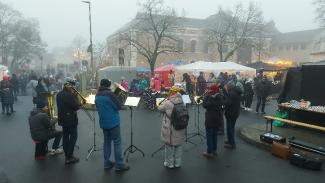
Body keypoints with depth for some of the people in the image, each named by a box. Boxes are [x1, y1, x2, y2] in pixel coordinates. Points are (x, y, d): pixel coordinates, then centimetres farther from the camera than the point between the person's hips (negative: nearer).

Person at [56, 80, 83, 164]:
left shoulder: (59, 94, 7)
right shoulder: (69, 95, -21)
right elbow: (76, 107, -18)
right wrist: (75, 96, -5)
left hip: (62, 119, 9)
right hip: (70, 119, -9)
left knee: (65, 136, 14)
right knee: (73, 136, 2)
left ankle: (67, 156, 21)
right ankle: (70, 157, 3)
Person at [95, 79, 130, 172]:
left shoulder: (97, 95, 6)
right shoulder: (110, 94, -18)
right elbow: (119, 106, -15)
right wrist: (116, 97, 1)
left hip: (103, 122, 7)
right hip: (113, 122, -7)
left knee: (107, 141, 16)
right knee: (117, 143, -1)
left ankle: (107, 163, 20)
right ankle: (119, 165, 2)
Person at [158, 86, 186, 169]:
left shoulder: (168, 103, -21)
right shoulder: (182, 103, -3)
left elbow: (160, 108, -5)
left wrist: (167, 99, -4)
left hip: (170, 130, -5)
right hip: (180, 129, 5)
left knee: (169, 146, 12)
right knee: (178, 146, 18)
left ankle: (170, 163, 24)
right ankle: (177, 163, 30)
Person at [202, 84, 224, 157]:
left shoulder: (209, 97, -18)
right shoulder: (220, 97, 2)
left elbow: (205, 105, -22)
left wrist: (205, 98, -7)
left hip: (210, 119, -7)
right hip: (218, 119, 7)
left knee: (209, 135, 1)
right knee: (215, 135, 18)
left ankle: (209, 152, 4)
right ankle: (214, 150, 26)